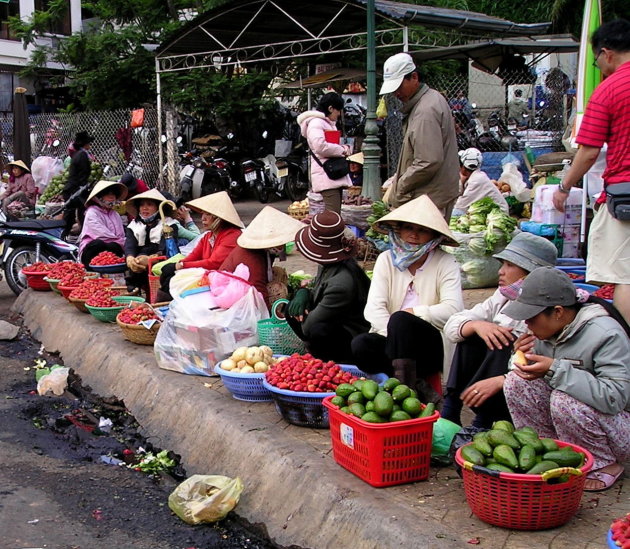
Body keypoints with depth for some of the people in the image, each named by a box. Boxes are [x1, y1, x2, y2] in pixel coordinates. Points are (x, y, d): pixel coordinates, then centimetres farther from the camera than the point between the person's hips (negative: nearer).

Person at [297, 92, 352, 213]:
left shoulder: (329, 124, 25)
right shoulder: (315, 123, -8)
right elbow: (320, 146, -23)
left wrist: (343, 148, 11)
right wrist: (342, 150, -10)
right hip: (325, 175, -10)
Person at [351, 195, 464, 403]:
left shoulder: (446, 263, -3)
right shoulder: (386, 259, 5)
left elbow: (453, 309, -18)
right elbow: (374, 308, -7)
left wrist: (412, 313, -17)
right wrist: (394, 335, -23)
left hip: (431, 347, -3)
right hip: (392, 343, 3)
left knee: (400, 320, -32)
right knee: (360, 345, -27)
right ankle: (418, 386, -18)